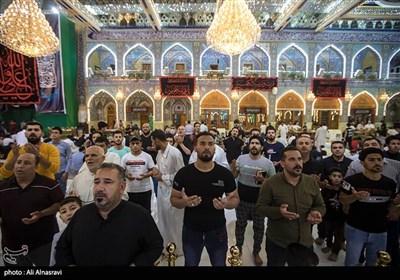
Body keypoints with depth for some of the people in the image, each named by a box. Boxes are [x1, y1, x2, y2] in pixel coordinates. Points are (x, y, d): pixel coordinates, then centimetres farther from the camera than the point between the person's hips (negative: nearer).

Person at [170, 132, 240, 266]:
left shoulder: (225, 174, -9)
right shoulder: (183, 173, -11)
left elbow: (235, 199, 1)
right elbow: (173, 199, -3)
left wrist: (227, 204, -21)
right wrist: (184, 202, -24)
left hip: (217, 230, 0)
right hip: (191, 231, 0)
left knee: (219, 264, 21)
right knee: (190, 264, 22)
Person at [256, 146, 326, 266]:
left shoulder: (312, 182, -2)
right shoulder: (270, 183, -16)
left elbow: (320, 206, 8)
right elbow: (259, 207, -12)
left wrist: (316, 213, -15)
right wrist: (278, 211, -29)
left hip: (305, 242, 4)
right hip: (277, 243, -3)